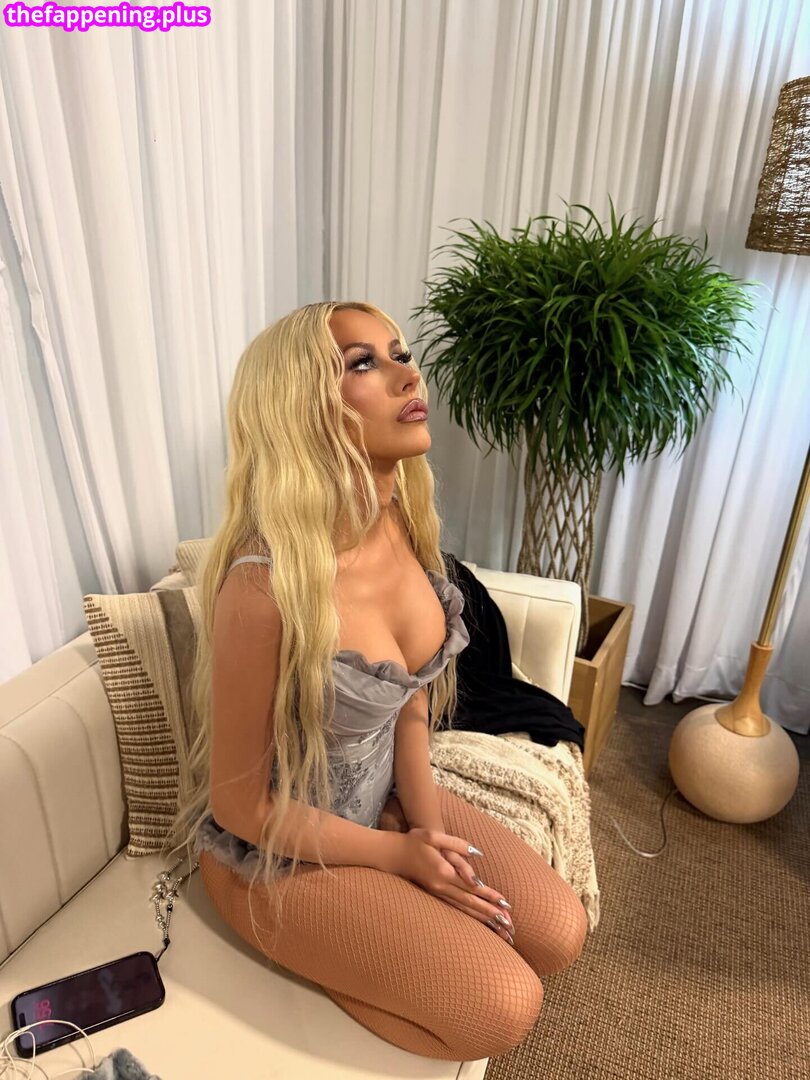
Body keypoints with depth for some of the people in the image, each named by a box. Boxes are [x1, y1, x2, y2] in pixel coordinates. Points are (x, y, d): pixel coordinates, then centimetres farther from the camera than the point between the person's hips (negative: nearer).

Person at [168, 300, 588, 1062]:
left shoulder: (404, 522, -12)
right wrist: (397, 856, -11)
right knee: (505, 1009, -7)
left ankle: (358, 954, 24)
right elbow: (241, 805, -20)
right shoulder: (264, 588, -34)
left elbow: (411, 702, 1)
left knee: (558, 933, 4)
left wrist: (429, 827, -8)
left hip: (384, 800, 6)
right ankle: (309, 957, 16)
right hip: (277, 852, -6)